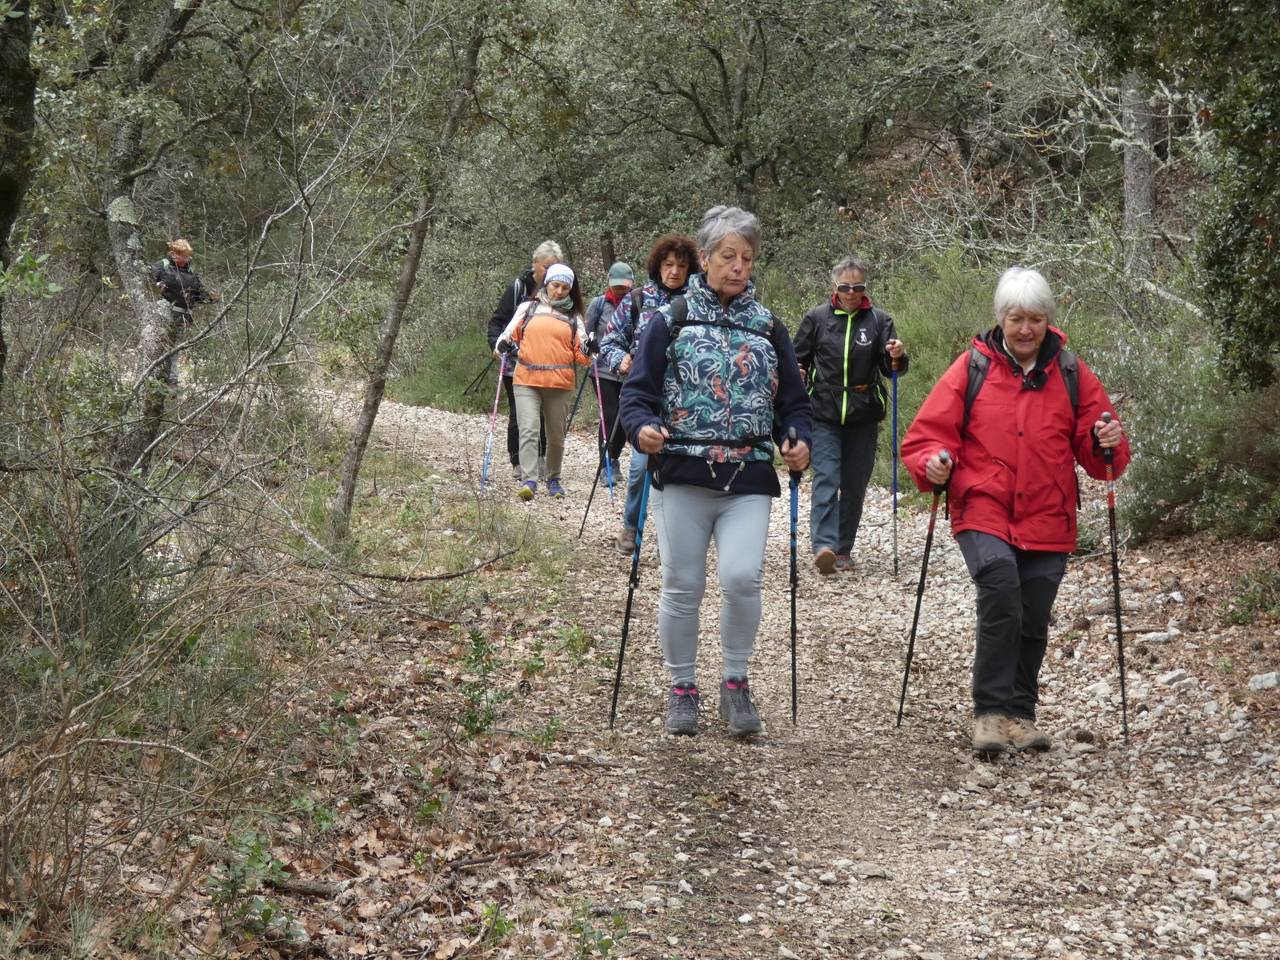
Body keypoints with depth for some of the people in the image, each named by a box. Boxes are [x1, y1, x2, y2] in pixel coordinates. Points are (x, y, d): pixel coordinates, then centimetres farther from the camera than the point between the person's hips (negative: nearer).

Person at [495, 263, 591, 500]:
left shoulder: (573, 317, 14)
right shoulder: (528, 309, 11)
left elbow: (580, 355, 12)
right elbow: (509, 335, 14)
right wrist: (504, 344, -8)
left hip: (560, 384, 2)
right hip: (527, 381, -2)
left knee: (556, 436, 8)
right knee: (529, 431, -14)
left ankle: (553, 479, 25)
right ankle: (528, 480, -18)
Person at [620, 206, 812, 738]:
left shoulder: (769, 329, 11)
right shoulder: (671, 321, 3)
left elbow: (794, 400, 16)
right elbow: (637, 391, 1)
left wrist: (798, 440, -4)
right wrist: (642, 428, -20)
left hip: (748, 480, 1)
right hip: (682, 477, -1)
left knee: (742, 578, -15)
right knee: (682, 587, 3)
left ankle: (735, 683, 5)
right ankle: (682, 689, 20)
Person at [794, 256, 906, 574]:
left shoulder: (878, 320, 4)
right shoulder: (816, 318, 3)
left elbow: (889, 368, 2)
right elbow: (799, 360, 12)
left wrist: (897, 358, -20)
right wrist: (796, 373, -10)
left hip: (863, 417, 2)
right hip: (824, 416, -2)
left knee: (855, 485, 7)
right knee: (826, 479, -15)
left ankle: (844, 549, 18)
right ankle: (824, 546, -26)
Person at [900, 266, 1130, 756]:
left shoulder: (1071, 374, 7)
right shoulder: (971, 368, 2)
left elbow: (1092, 450, 10)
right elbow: (927, 434, 2)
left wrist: (1108, 444, -13)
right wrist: (934, 463, -19)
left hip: (1047, 520, 3)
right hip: (983, 513, -3)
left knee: (1033, 621, 7)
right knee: (1001, 587, -26)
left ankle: (1020, 715, 27)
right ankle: (991, 711, -21)